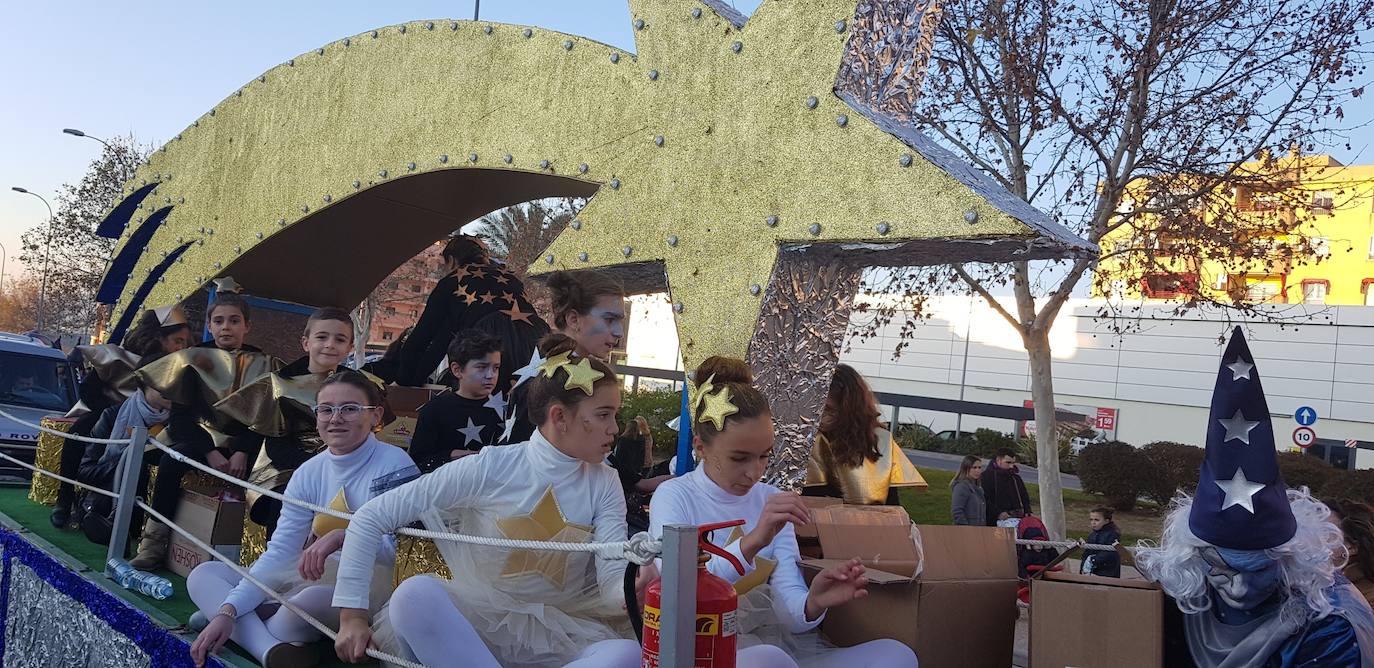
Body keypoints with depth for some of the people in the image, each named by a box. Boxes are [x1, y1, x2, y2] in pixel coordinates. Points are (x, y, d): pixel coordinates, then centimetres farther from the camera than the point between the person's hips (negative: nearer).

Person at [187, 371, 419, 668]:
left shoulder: (394, 465, -14)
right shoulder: (308, 474, 2)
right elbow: (279, 552, -3)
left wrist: (342, 536, -34)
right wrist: (228, 611, -15)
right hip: (314, 581, 7)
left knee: (312, 599, -37)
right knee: (203, 574, 0)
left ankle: (248, 631, -4)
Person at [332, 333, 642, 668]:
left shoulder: (604, 485, 0)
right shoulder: (489, 468, -10)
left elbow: (613, 580, -12)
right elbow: (371, 518, -7)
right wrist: (352, 615, -11)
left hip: (557, 637, 2)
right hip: (475, 625, -1)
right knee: (416, 593, -33)